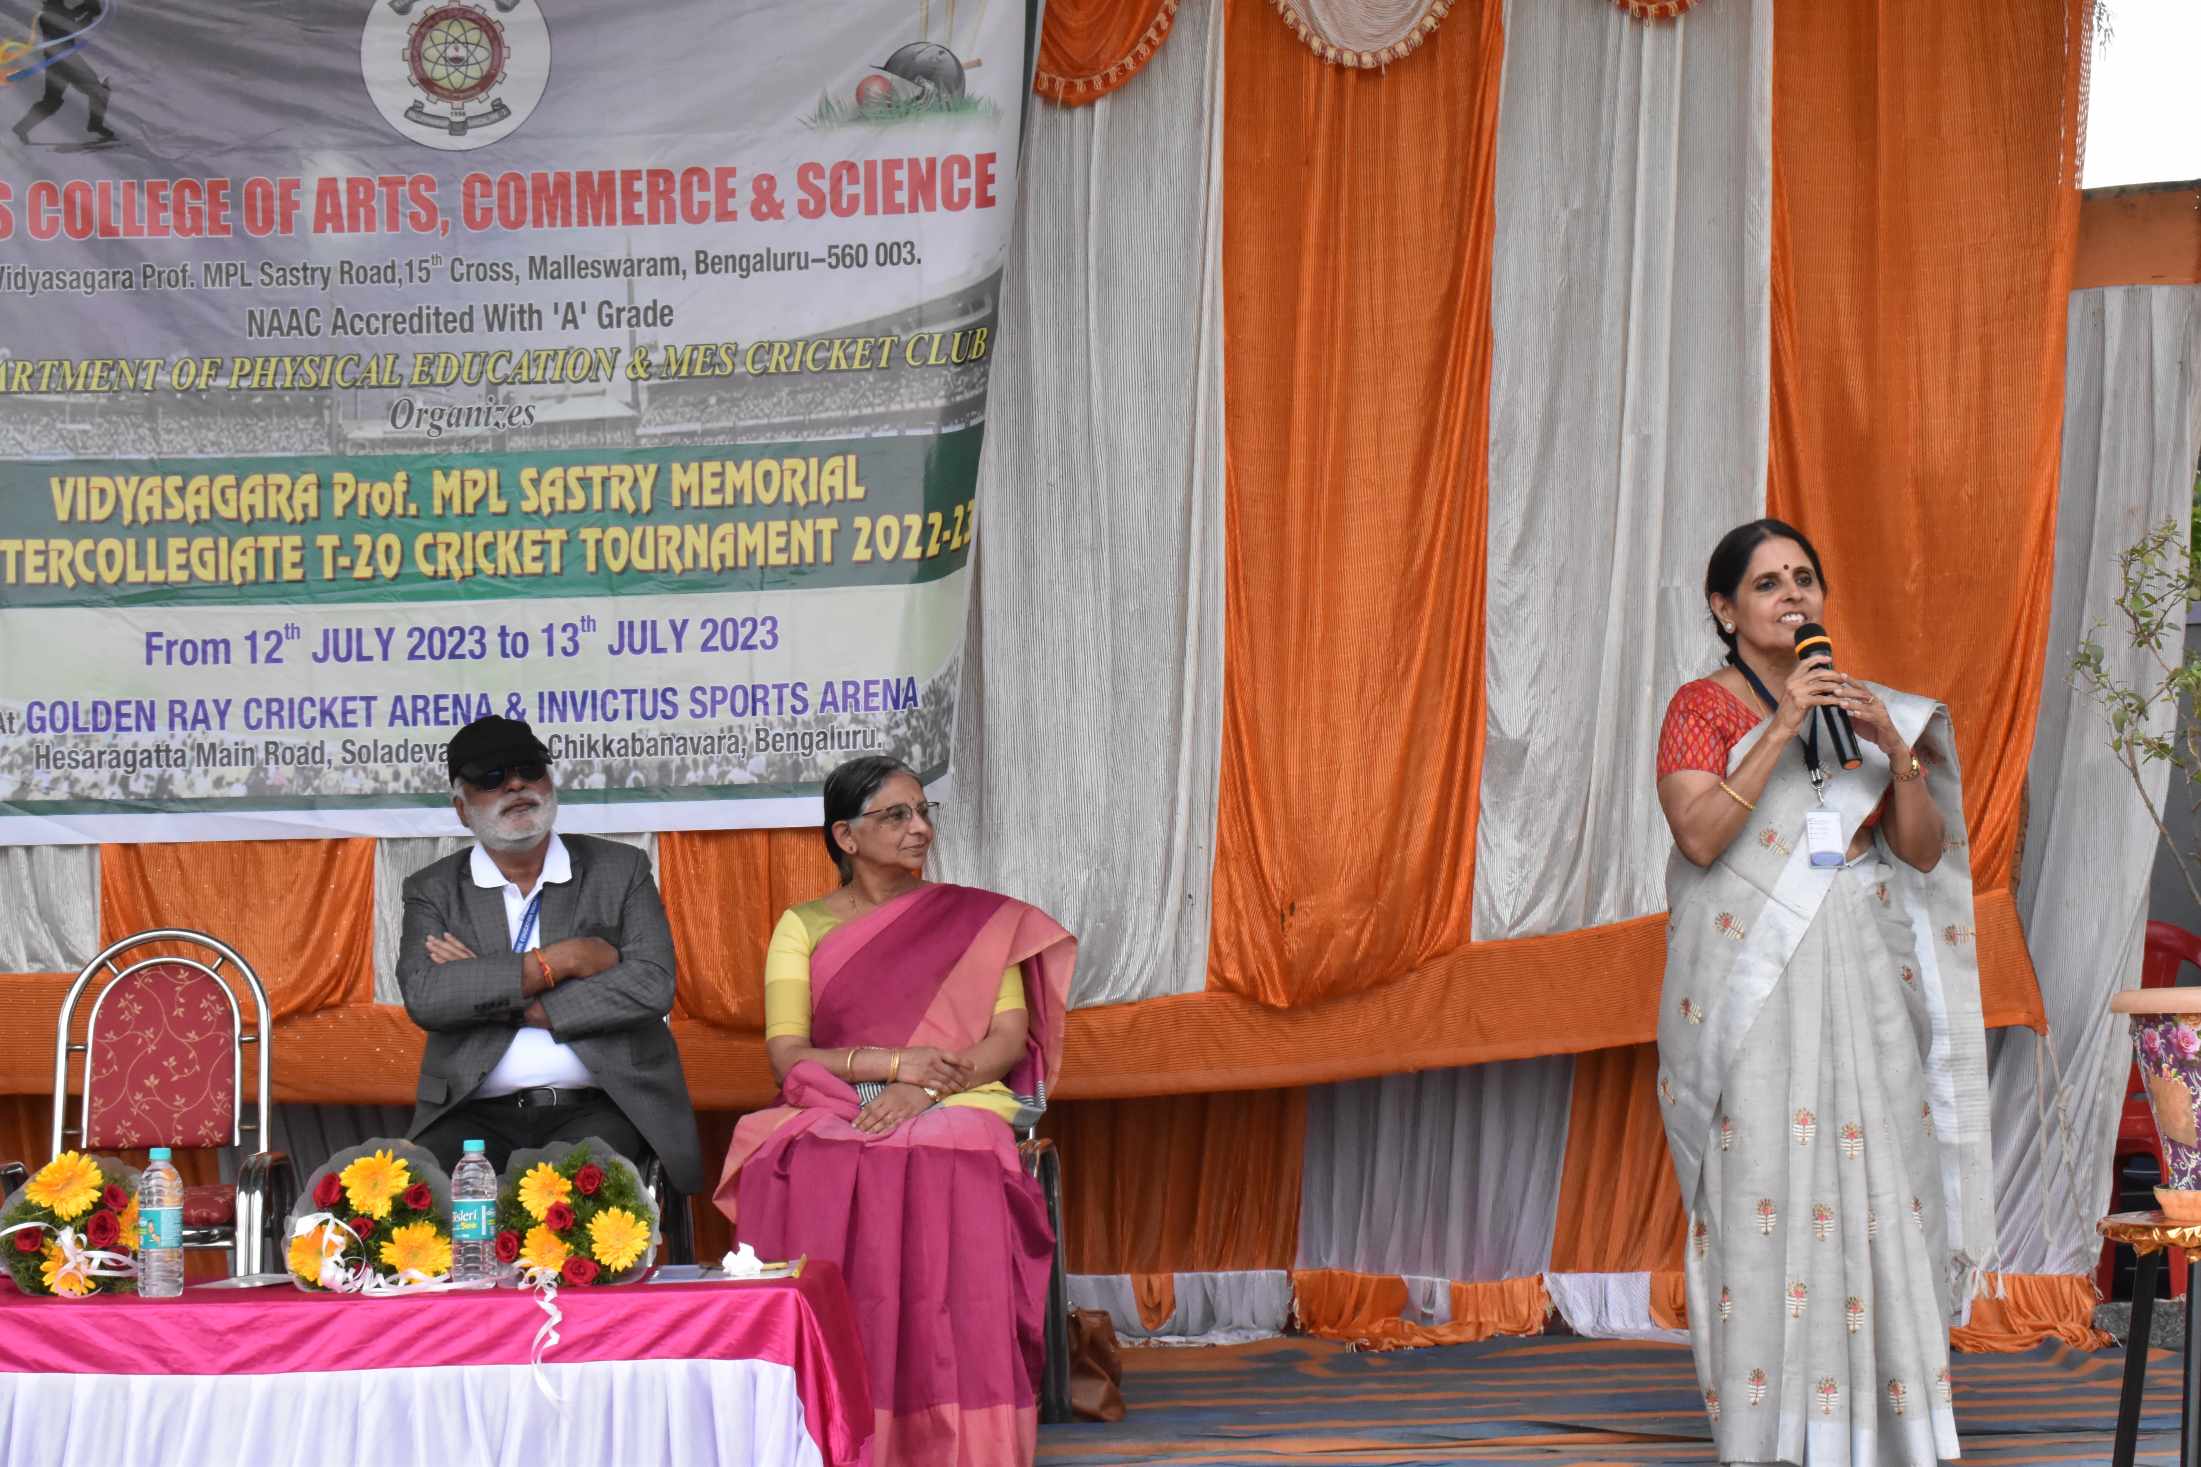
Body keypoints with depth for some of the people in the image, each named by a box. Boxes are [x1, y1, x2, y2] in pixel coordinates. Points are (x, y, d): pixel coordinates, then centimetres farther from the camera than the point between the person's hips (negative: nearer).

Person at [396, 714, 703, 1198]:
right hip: (477, 1116, 1)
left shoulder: (620, 869, 12)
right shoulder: (432, 890, 12)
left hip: (597, 1109, -1)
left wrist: (513, 1007, -7)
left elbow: (652, 986, -3)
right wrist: (559, 961, -9)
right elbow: (423, 996, -7)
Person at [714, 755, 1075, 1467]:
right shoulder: (804, 926, 14)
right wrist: (894, 1062, -11)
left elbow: (1012, 1038, 6)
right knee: (805, 1186, -35)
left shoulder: (977, 920, 16)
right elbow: (787, 1055, 3)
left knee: (941, 1177, -37)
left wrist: (924, 1088, -11)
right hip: (833, 1114, 0)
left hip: (953, 1111, 0)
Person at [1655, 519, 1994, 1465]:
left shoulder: (1865, 706, 14)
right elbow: (1699, 836, -14)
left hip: (1863, 986, 4)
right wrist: (1783, 731, -16)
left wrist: (1897, 750, -6)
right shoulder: (1705, 706, 2)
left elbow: (1924, 852, 9)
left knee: (1877, 1188, -2)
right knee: (1765, 1189, -9)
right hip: (1757, 987, -4)